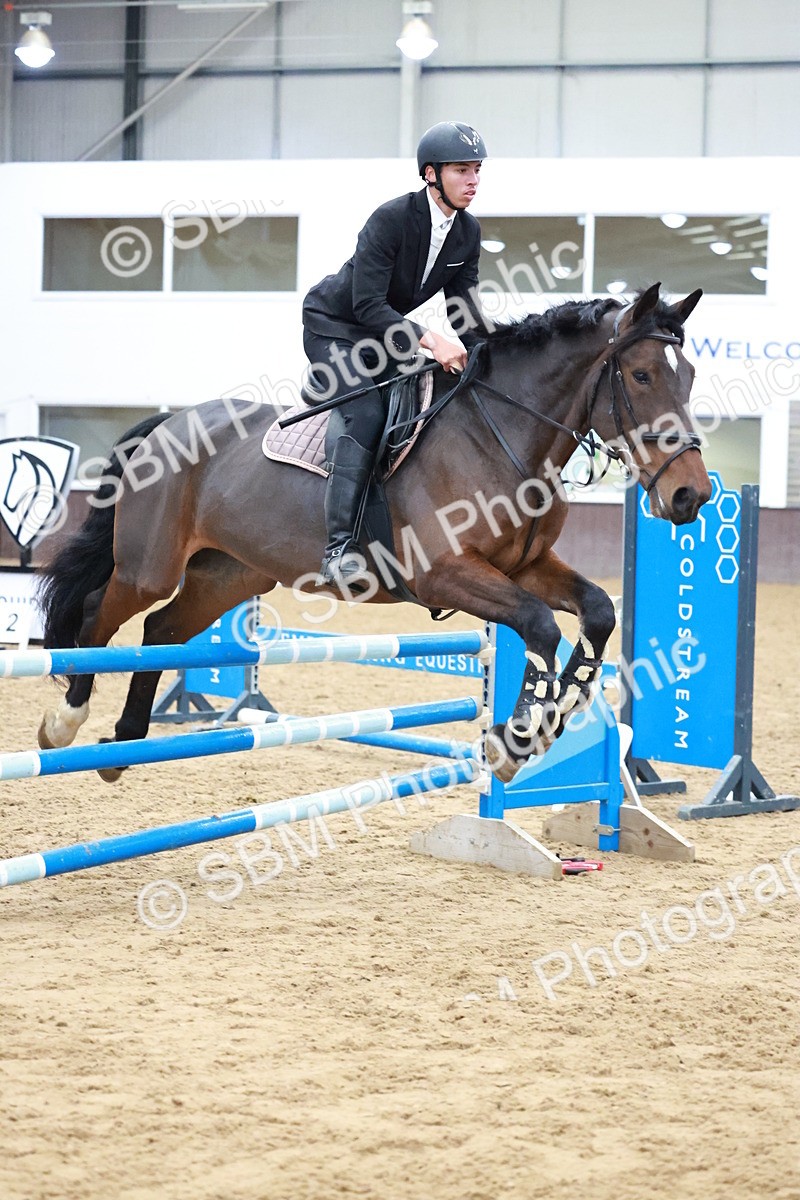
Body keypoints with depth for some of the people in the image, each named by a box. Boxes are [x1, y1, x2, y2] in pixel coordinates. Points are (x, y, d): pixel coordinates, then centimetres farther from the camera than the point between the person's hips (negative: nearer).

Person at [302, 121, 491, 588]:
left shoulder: (468, 233, -5)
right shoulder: (391, 219, -27)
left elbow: (464, 309, 3)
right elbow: (367, 305, -32)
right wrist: (430, 340, -42)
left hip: (384, 334, 8)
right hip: (333, 326, -8)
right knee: (367, 414, -27)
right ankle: (340, 545, -30)